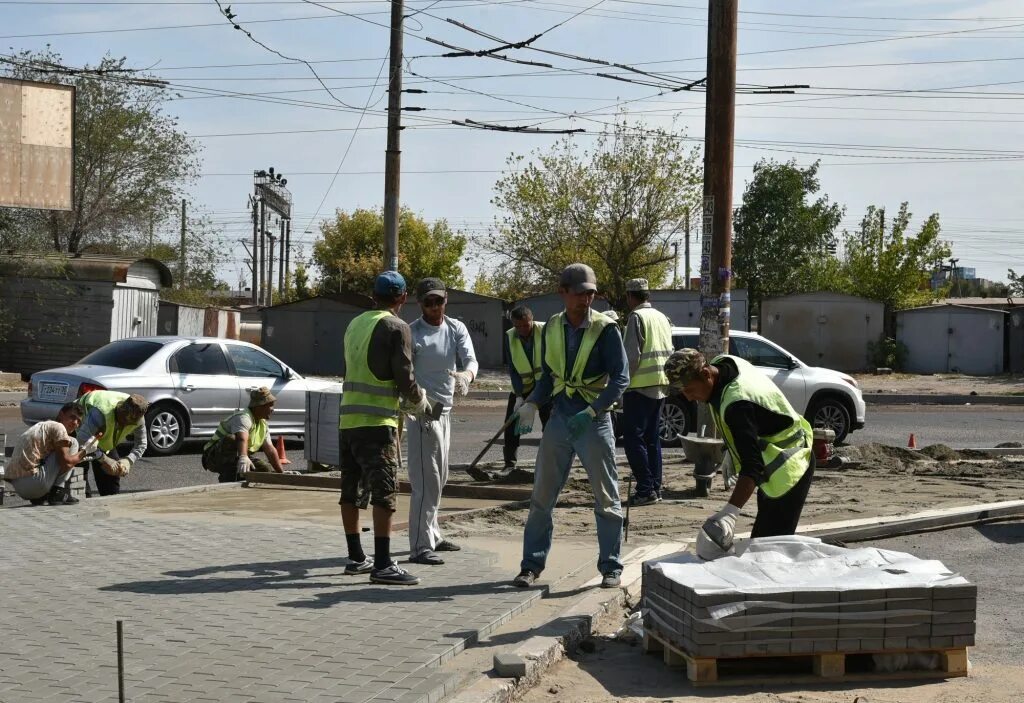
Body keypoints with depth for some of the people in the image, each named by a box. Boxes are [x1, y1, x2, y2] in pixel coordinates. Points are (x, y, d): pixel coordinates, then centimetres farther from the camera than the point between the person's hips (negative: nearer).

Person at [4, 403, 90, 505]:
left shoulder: (42, 425, 25)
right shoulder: (58, 427, -4)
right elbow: (66, 462, -9)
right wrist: (83, 452, 6)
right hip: (33, 484, -10)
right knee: (72, 442, 2)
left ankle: (38, 497, 15)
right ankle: (57, 492, -2)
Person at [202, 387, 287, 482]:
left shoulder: (263, 425, 8)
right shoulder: (244, 418, -23)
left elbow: (270, 450, 6)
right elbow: (242, 439, -44)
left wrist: (282, 473, -1)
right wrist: (243, 458, -63)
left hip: (237, 459, 9)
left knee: (267, 469, -3)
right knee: (231, 439, -38)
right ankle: (227, 480, -34)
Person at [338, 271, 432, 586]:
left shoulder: (355, 324, 14)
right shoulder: (396, 327, -7)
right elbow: (404, 378, -12)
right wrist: (420, 403, 9)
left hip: (347, 419, 7)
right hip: (376, 421, -7)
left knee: (352, 490, 12)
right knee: (384, 492, -6)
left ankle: (356, 557, 21)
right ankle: (382, 565, -9)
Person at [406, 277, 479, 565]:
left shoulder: (456, 328, 6)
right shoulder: (412, 333, -10)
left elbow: (471, 359, -7)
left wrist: (466, 374, -31)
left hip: (446, 411, 7)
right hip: (423, 412, -7)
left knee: (439, 480, 16)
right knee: (426, 481, -11)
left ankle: (432, 534, 28)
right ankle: (420, 547, -10)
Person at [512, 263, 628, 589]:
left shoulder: (605, 329, -9)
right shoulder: (552, 328, 5)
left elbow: (620, 378, -12)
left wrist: (591, 412, -23)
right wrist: (532, 404, -2)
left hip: (594, 420, -4)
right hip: (559, 418, 4)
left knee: (606, 498, 3)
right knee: (542, 495, 6)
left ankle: (611, 567, 15)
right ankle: (531, 564, 15)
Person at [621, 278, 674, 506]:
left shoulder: (637, 317, -10)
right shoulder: (662, 318, 15)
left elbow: (632, 355, -16)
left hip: (640, 387, -8)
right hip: (660, 386, 8)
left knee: (633, 438, -5)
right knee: (652, 438, 13)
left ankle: (646, 489, -9)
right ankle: (655, 487, 14)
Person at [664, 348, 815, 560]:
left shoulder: (737, 404, -35)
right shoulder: (722, 363, -6)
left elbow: (752, 467, -40)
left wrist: (729, 513, -48)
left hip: (788, 469, -10)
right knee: (761, 542, 14)